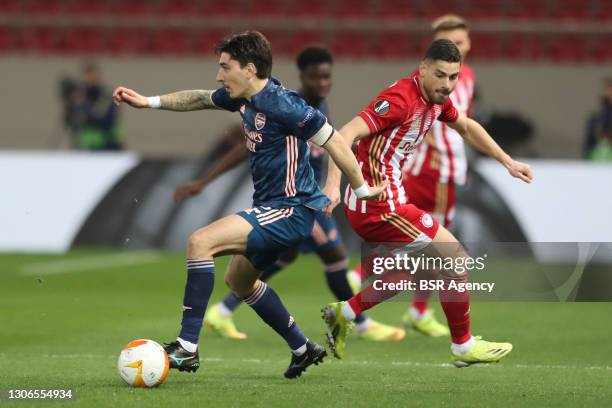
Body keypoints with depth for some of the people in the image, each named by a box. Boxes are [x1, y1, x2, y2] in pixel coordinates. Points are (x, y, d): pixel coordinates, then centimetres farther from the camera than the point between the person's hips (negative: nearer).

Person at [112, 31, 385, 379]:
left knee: (201, 242, -21)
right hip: (274, 208, 10)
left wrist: (362, 190, -8)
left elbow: (333, 141, -17)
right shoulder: (243, 98, 5)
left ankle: (187, 348, -21)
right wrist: (149, 102, 18)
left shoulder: (282, 105, -22)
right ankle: (303, 348, 37)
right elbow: (201, 99, 24)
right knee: (238, 279, 27)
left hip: (290, 211, -10)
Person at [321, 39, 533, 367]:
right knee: (456, 260, -3)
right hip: (379, 206, -10)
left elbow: (466, 128, 28)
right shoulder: (401, 99, -22)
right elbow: (346, 134, -31)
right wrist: (333, 184, -43)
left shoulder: (437, 98, 7)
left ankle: (343, 313, 28)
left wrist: (508, 162, 28)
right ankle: (463, 346, 12)